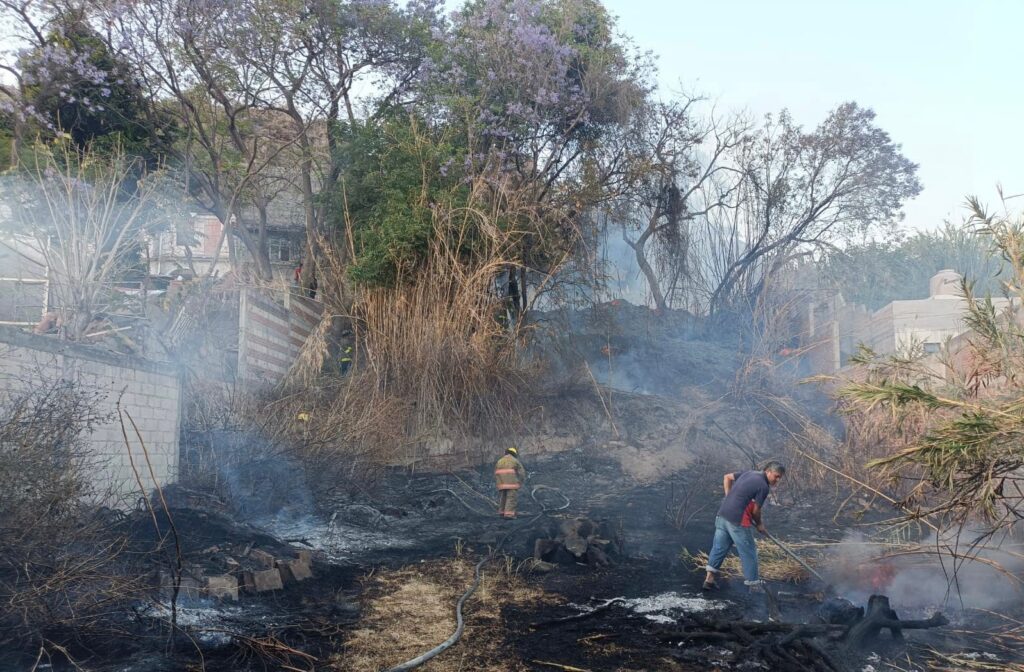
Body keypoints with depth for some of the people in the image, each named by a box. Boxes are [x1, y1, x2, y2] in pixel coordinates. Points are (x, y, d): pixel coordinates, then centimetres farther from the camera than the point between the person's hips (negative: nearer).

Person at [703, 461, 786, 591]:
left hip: (722, 515, 8)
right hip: (737, 521, -8)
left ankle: (709, 578, 17)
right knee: (748, 553, 6)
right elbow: (756, 511, -5)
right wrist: (759, 524, 13)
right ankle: (754, 585, 15)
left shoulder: (749, 473, 14)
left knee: (719, 547, 16)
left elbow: (727, 477, 22)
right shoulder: (764, 486, -9)